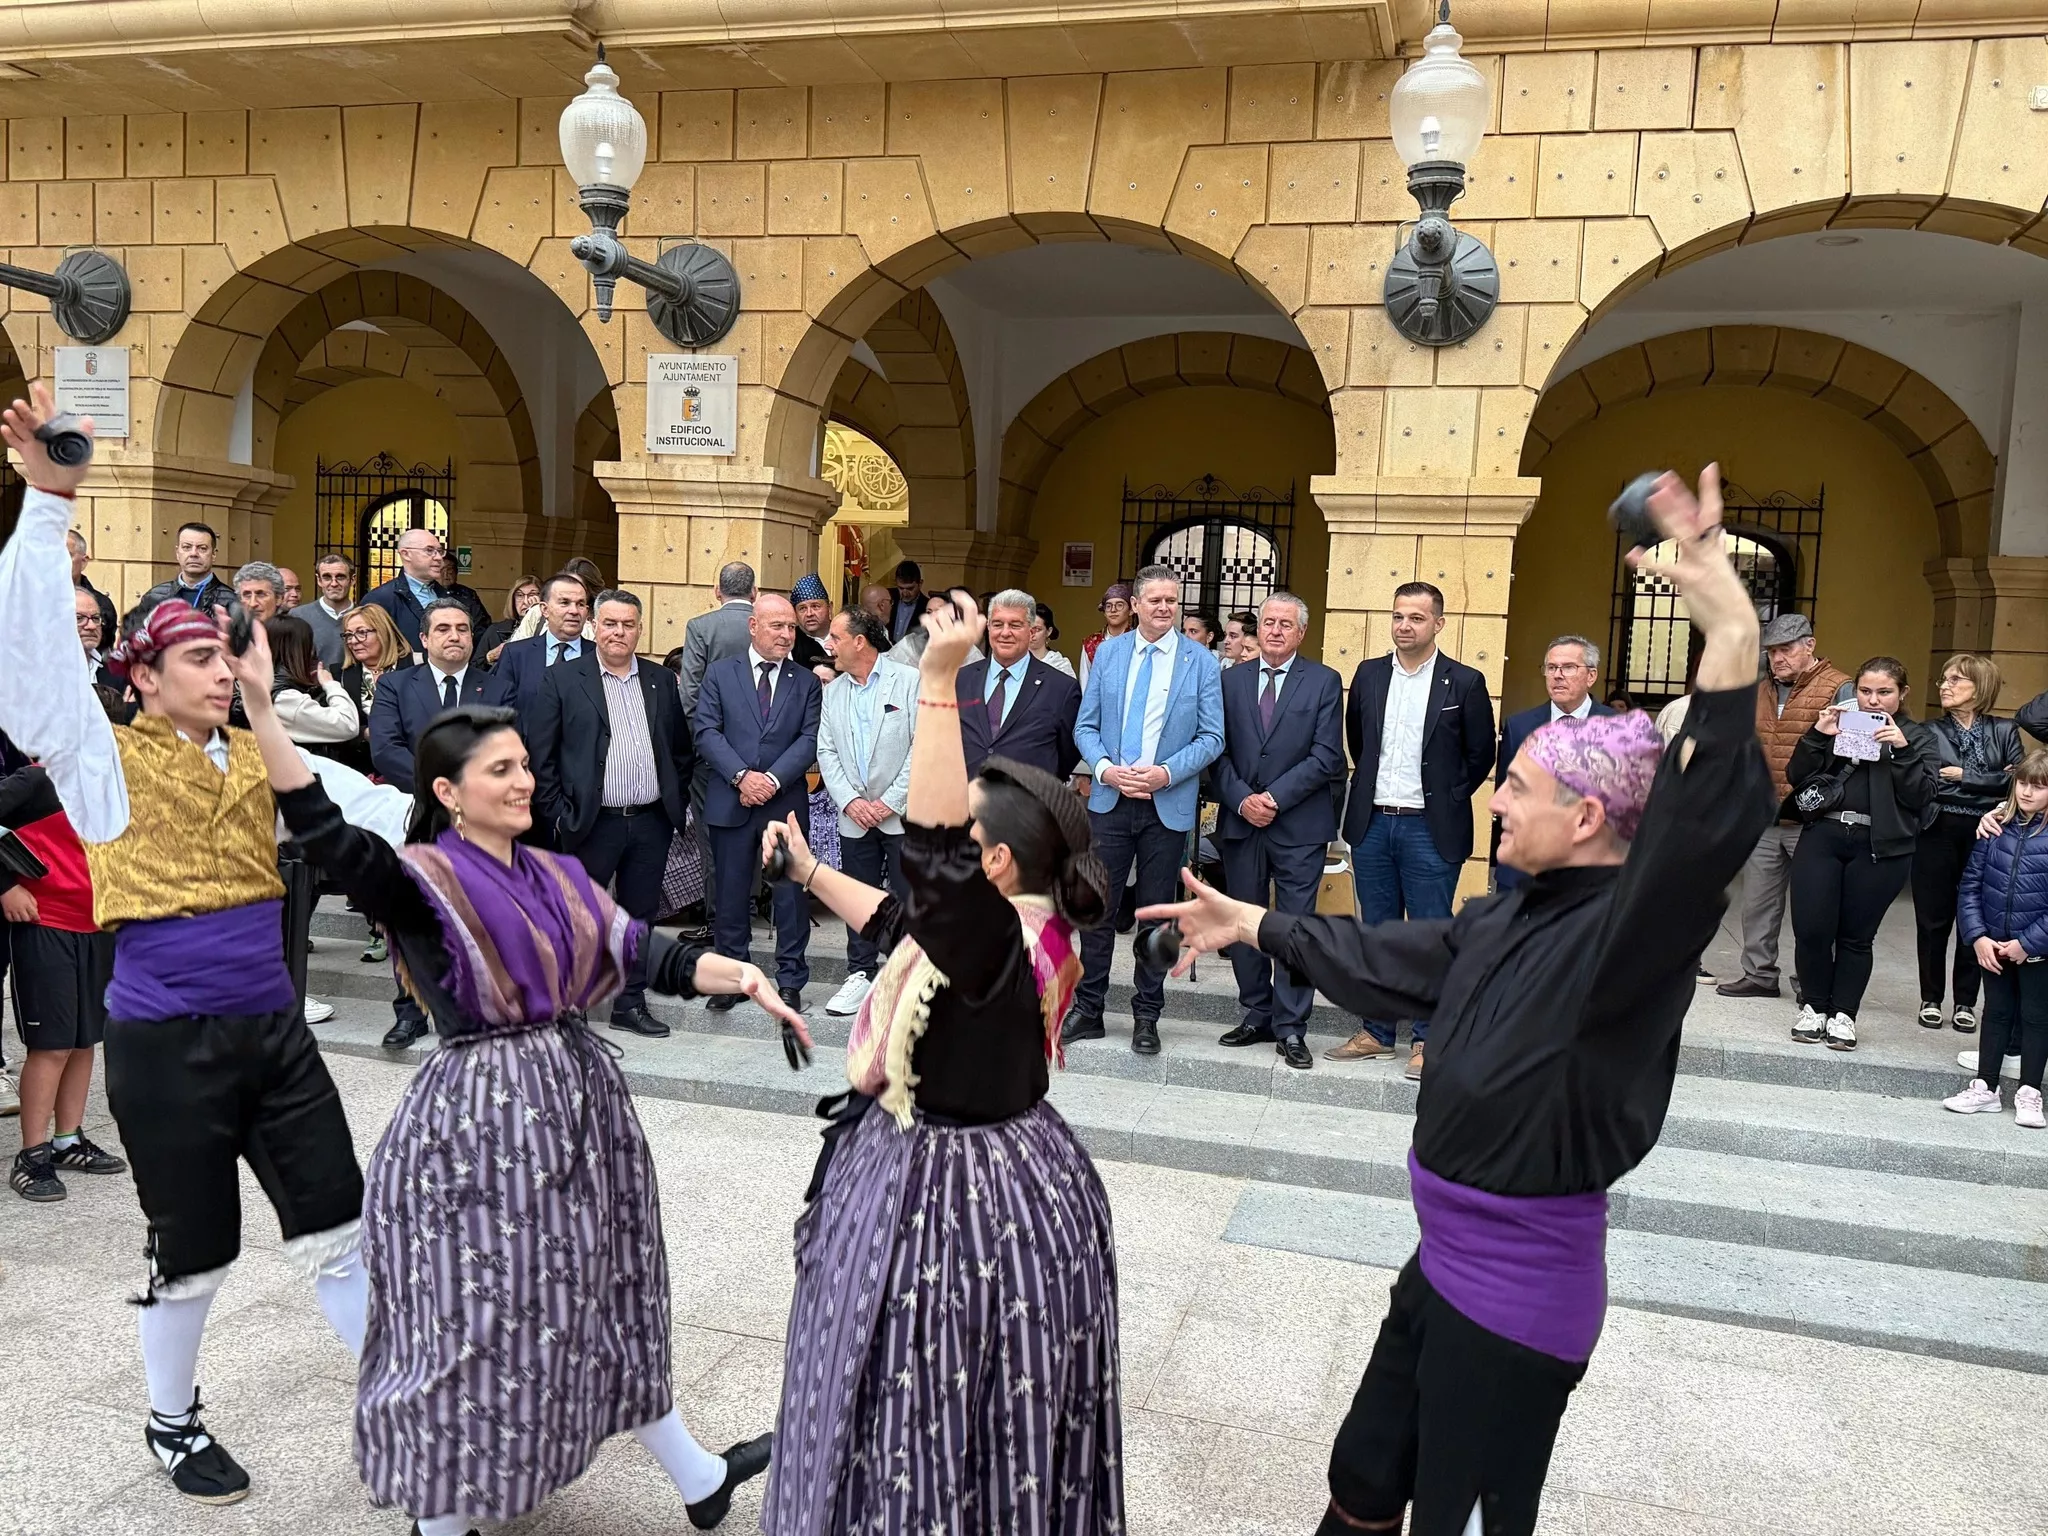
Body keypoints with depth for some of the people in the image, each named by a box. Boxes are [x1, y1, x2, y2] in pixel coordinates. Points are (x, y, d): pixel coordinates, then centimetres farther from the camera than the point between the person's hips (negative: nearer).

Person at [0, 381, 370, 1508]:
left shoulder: (256, 757, 9)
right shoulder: (107, 760, -5)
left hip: (274, 1026, 4)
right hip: (167, 1042, -4)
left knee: (336, 1227, 9)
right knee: (192, 1252, 11)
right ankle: (172, 1424, 37)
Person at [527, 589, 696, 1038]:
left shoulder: (662, 681, 10)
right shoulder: (562, 679, -1)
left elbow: (682, 749, 16)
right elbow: (540, 753, -3)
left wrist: (678, 803, 8)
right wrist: (558, 814, -8)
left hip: (651, 822, 4)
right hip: (592, 823, -4)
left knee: (640, 916, 11)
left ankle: (630, 1003, 23)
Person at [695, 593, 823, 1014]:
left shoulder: (806, 682, 8)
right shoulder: (720, 673, 6)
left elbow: (810, 740, -2)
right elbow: (707, 732, -3)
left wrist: (773, 779, -15)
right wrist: (741, 776, -15)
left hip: (786, 802, 0)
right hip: (730, 802, 0)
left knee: (791, 894, 4)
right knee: (730, 894, 7)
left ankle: (790, 979, 14)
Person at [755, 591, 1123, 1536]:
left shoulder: (995, 938, -27)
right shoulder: (1012, 932, 2)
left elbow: (933, 849, -43)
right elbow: (896, 916, 19)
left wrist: (938, 682, -45)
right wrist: (806, 870, 21)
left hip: (955, 1193, -10)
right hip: (994, 1174, 10)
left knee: (937, 1430, 9)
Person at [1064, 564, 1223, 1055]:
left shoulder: (1201, 662, 1)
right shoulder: (1107, 654, 7)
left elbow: (1211, 738, -2)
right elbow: (1085, 726, 7)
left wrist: (1166, 773, -16)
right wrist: (1105, 768, -11)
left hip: (1168, 805, -1)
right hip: (1109, 799, 2)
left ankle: (1146, 1017, 18)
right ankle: (1088, 1010, 16)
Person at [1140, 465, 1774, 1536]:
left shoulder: (1627, 934, -23)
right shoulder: (1511, 920, 3)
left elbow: (1705, 834, -42)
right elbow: (1387, 960, 17)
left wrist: (1732, 643, -54)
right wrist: (1254, 923, 24)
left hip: (1518, 1286, -8)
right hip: (1451, 1256, 8)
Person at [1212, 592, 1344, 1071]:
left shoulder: (1324, 682, 1)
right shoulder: (1232, 679, 9)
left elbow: (1326, 756, -7)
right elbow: (1218, 750, 5)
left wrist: (1275, 797, -13)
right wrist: (1241, 800, -10)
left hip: (1299, 824, -3)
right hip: (1241, 820, 3)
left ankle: (1290, 1027, 7)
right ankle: (1256, 1016, 22)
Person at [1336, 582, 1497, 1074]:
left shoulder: (1464, 682, -4)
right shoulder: (1369, 674, 6)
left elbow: (1480, 755, 3)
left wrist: (1447, 800, 3)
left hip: (1429, 829, -4)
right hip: (1372, 824, 4)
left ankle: (1427, 1038, 12)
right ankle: (1376, 1031, 21)